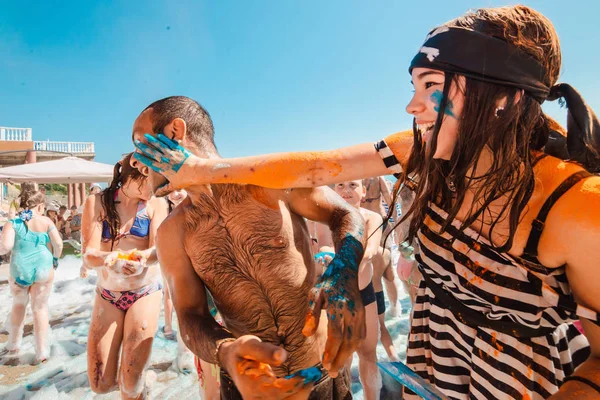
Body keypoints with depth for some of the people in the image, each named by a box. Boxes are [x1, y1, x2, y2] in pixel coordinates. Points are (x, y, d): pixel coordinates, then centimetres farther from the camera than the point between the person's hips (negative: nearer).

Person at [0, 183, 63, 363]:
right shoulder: (45, 221, -4)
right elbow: (58, 243, -8)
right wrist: (55, 258, 11)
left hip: (19, 270, 1)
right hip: (43, 269, -1)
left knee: (18, 306, 25)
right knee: (40, 308, 9)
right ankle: (42, 352, 12)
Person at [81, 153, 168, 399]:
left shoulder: (156, 205, -8)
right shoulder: (97, 203, -6)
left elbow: (159, 250, -18)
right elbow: (88, 255, -14)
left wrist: (141, 258, -42)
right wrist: (108, 258, -38)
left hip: (145, 293, -1)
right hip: (107, 296, 2)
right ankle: (136, 376, 35)